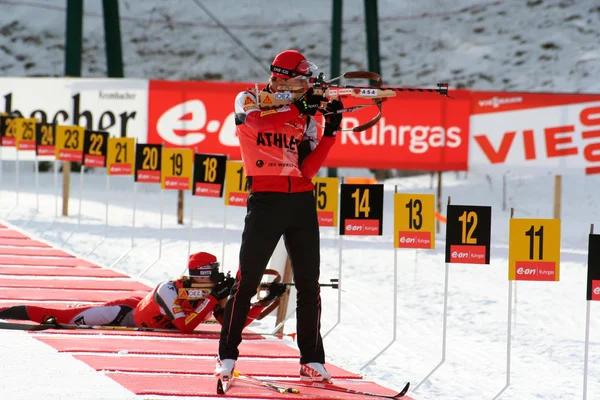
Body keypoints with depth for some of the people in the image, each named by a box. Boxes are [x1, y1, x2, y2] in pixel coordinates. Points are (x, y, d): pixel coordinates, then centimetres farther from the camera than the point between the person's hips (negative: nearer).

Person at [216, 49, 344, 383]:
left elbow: (308, 169, 1)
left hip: (302, 202, 4)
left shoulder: (304, 115, 10)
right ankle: (228, 356, 4)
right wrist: (300, 109, -27)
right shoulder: (248, 101, 1)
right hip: (265, 199, -4)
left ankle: (312, 360, 9)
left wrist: (331, 132, -9)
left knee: (309, 283, 3)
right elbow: (257, 121, -25)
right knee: (247, 280, -4)